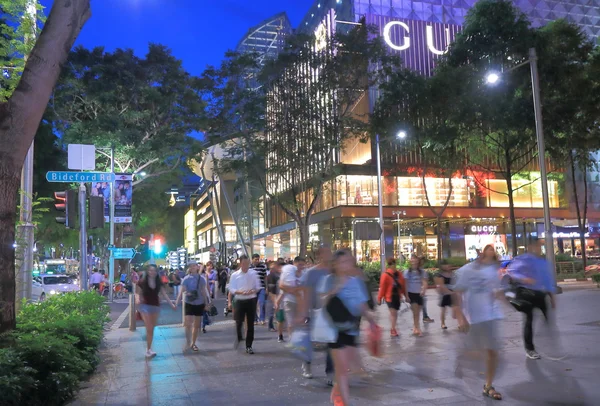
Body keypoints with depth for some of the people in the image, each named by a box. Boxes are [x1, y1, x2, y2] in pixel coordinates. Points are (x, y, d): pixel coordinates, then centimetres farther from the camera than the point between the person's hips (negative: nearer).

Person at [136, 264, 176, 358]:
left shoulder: (159, 283, 2)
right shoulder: (142, 282, -7)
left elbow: (164, 294, 0)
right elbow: (139, 293, -1)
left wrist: (172, 304, -8)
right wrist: (138, 299, -22)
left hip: (156, 306, 4)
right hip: (145, 306, -4)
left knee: (152, 329, 11)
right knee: (149, 329, -11)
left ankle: (148, 349, 21)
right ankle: (148, 350, -5)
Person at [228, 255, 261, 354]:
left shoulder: (253, 273, 2)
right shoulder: (235, 275, -3)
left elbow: (258, 287, 6)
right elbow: (231, 289, -3)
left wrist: (253, 291, -15)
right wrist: (240, 292, -20)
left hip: (251, 301, 1)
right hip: (240, 301, -1)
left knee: (250, 324, 5)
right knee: (238, 322, -1)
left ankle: (249, 346, 16)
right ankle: (238, 338, 32)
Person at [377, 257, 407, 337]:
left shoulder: (399, 274, 4)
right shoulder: (385, 275, -14)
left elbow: (403, 285, 10)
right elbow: (382, 287, -13)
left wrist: (406, 295, 11)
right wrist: (379, 298, -11)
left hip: (397, 296, 6)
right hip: (389, 297, -6)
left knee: (394, 313, 13)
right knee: (393, 312, -10)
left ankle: (393, 328, 24)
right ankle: (393, 329, -2)